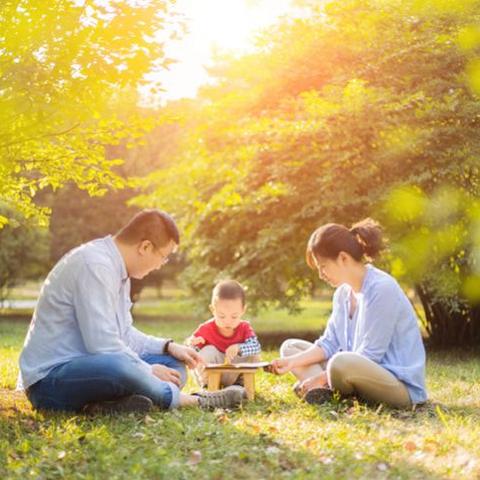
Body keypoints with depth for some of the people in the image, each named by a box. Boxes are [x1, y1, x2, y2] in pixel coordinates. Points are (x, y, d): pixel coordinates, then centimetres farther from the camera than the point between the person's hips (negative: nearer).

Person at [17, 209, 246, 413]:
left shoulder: (117, 268, 12)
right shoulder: (95, 265, -20)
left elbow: (123, 334, 19)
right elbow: (103, 345, -24)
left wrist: (168, 346, 6)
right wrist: (148, 371, -12)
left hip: (85, 367, 11)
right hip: (49, 378, -11)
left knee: (173, 366, 5)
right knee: (119, 367, -38)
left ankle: (111, 404, -21)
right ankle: (192, 401, -16)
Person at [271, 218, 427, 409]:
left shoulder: (381, 289, -19)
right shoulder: (343, 292, 9)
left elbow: (369, 355, -19)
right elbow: (329, 343, 9)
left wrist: (323, 377, -17)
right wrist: (293, 362, -6)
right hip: (362, 370, 9)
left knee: (342, 363, -40)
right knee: (290, 346, 10)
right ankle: (321, 391, -17)